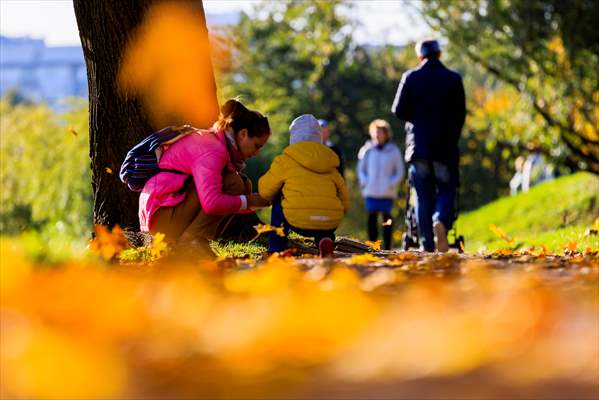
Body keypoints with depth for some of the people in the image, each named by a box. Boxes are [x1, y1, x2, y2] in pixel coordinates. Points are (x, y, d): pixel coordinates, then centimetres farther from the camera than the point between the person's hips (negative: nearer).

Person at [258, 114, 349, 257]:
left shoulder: (285, 161, 8)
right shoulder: (330, 166, 21)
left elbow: (265, 191, 12)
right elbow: (345, 203, 20)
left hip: (299, 222, -3)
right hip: (330, 225, 3)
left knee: (278, 202, 27)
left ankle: (275, 248, 19)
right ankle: (324, 240, 7)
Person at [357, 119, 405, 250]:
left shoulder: (393, 151, 3)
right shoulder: (366, 150, 8)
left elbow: (400, 172, 8)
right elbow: (361, 169, 16)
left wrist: (391, 184, -5)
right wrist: (364, 182, 0)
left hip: (387, 193, -1)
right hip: (370, 192, 1)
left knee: (387, 219, -1)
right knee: (371, 218, -2)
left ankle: (387, 248, 3)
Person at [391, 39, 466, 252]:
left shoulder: (411, 77, -1)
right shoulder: (453, 79, 0)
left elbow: (399, 111, -2)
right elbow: (460, 114, 1)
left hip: (418, 145, 1)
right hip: (445, 147, -1)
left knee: (423, 195, 7)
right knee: (446, 190, 8)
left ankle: (427, 243, 3)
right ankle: (441, 221, -22)